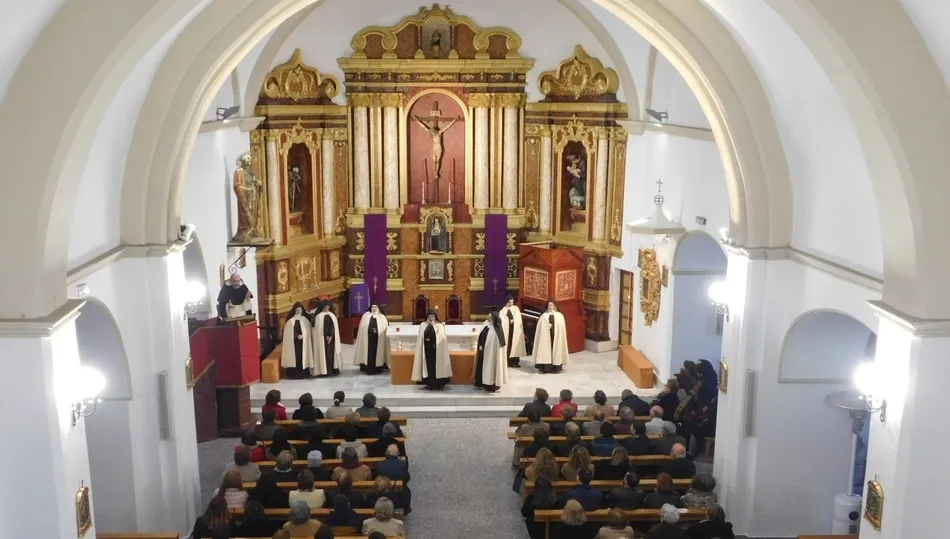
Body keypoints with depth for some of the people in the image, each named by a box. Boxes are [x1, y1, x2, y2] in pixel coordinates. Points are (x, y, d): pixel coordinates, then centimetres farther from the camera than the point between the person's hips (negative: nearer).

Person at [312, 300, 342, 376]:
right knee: (324, 354, -1)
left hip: (331, 338, 1)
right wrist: (326, 336, -7)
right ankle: (325, 371, -2)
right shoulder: (319, 316, 0)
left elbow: (333, 326, -4)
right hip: (323, 338, -1)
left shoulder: (332, 315, 4)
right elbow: (321, 327, -5)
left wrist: (331, 336, -10)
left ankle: (331, 370, 5)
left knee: (331, 353, 1)